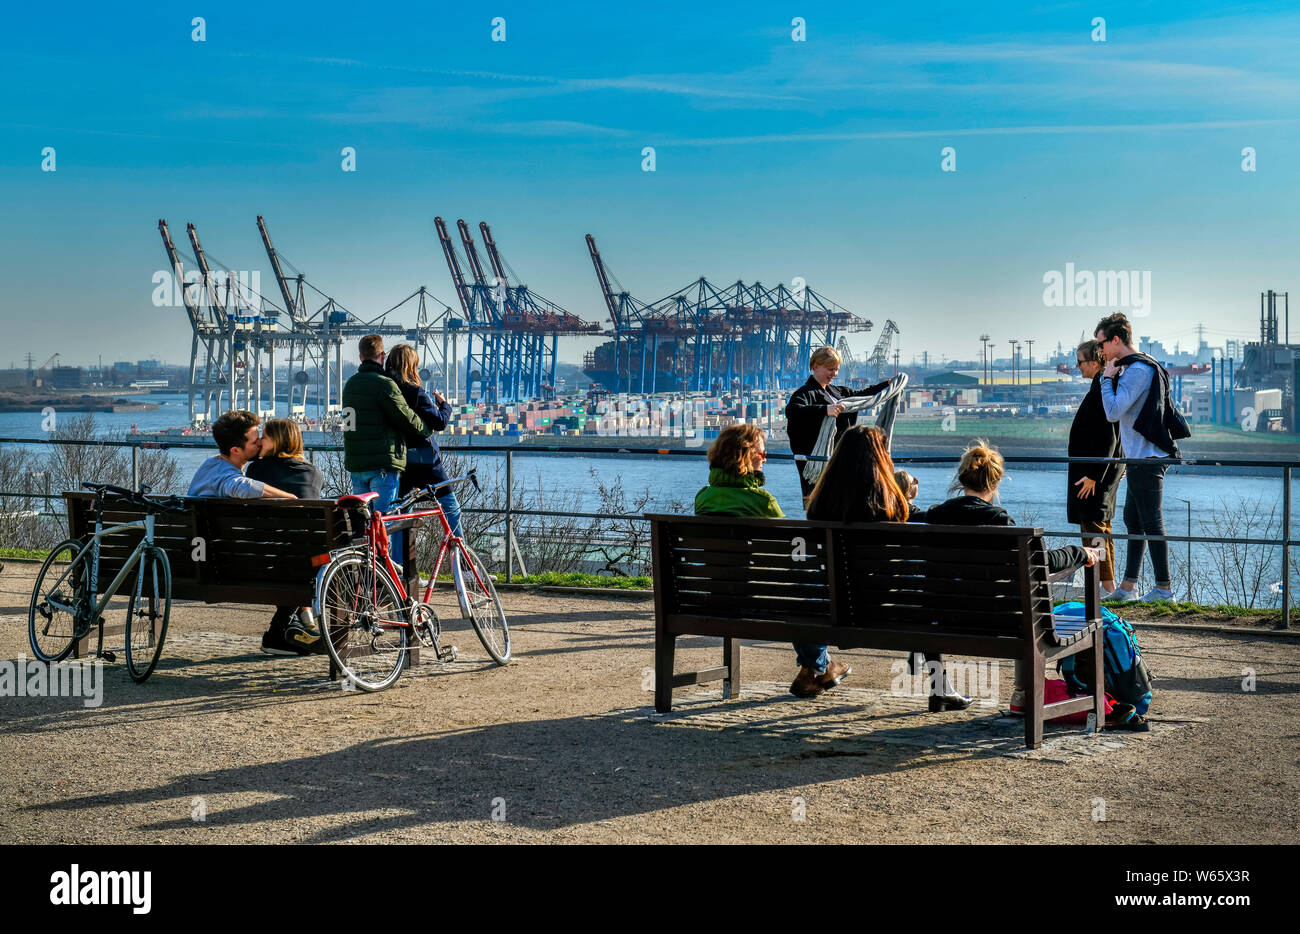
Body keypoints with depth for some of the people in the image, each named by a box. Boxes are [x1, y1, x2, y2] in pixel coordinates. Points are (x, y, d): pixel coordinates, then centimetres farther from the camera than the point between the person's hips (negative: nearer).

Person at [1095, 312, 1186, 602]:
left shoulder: (1137, 370, -16)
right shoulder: (1138, 367, 17)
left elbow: (1113, 411, -22)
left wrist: (1107, 378, -10)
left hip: (1147, 459, -11)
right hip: (1142, 458, 11)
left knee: (1151, 523, -5)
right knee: (1133, 522, 13)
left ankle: (1164, 587, 0)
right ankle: (1127, 586, 17)